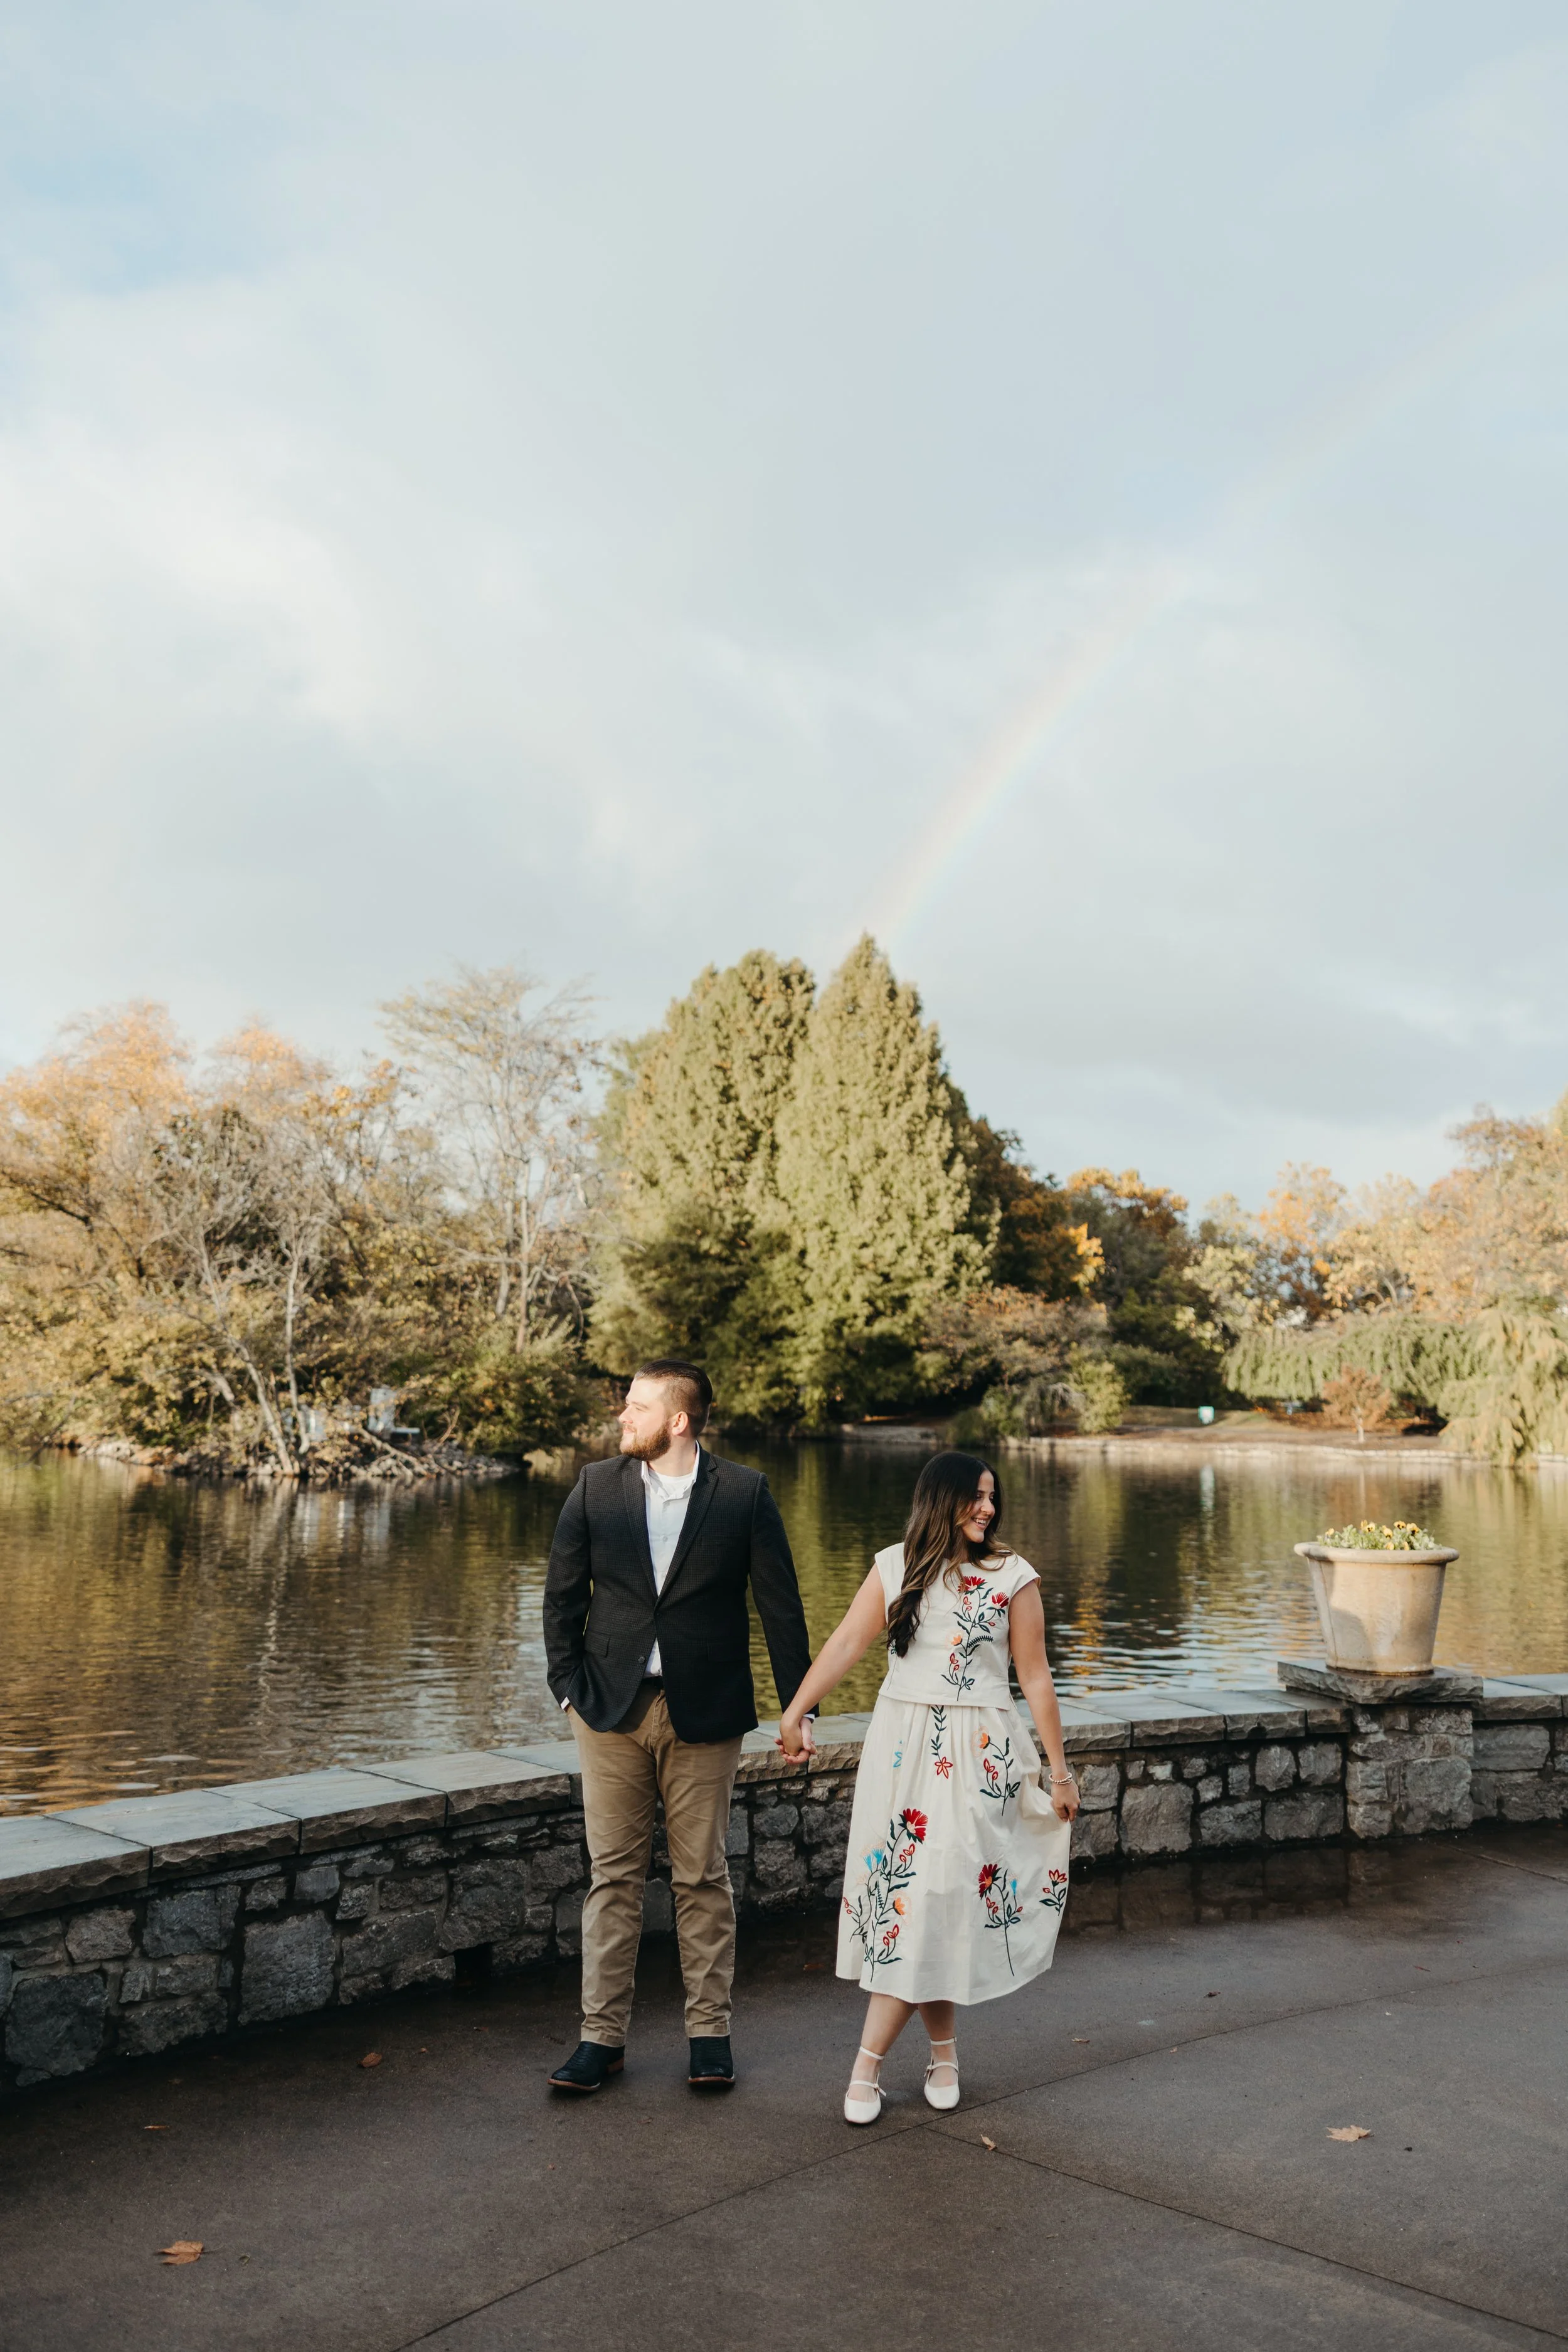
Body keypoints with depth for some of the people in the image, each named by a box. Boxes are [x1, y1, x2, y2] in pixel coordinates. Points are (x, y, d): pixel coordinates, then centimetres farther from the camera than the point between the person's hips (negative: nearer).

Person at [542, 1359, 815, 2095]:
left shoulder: (744, 1493, -4)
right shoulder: (596, 1488, 2)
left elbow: (780, 1603, -1)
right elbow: (563, 1594, 7)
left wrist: (798, 1705, -2)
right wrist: (569, 1686, -1)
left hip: (704, 1711, -2)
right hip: (612, 1705, 2)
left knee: (703, 1877, 8)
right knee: (613, 1875, 7)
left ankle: (709, 2030, 22)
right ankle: (602, 2035, 18)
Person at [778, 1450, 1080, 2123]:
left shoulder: (1012, 1576, 0)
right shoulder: (895, 1566, 4)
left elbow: (1035, 1678, 3)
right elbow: (845, 1644, 1)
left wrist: (1059, 1771, 5)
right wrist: (794, 1713, -7)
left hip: (978, 1755, -2)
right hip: (901, 1745, 2)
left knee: (936, 1894, -6)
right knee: (905, 1889, 4)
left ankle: (868, 2065, 3)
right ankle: (943, 2048, 23)